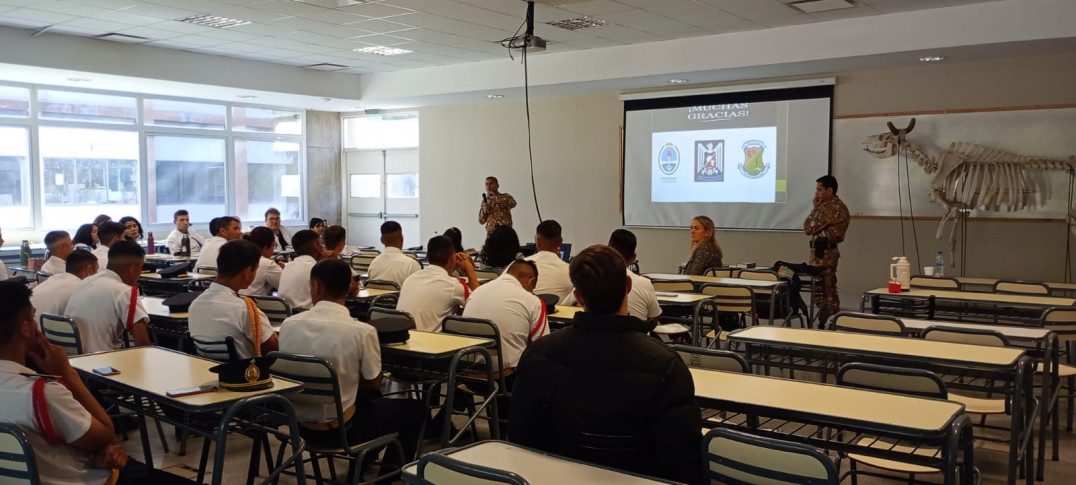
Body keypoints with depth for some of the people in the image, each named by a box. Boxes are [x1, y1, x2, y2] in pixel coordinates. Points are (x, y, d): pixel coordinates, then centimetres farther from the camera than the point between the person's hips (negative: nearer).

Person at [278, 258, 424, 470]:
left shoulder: (288, 324, -9)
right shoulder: (362, 331, -22)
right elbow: (373, 384, -8)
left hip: (300, 423, 6)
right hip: (340, 428, -5)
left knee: (371, 397, 33)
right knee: (415, 408, 18)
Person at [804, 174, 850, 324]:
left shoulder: (837, 207, -12)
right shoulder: (824, 205, 16)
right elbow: (807, 228, 14)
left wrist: (817, 209, -6)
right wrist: (816, 209, 9)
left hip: (826, 254, -9)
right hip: (817, 253, 9)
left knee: (828, 291, -6)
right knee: (818, 291, 13)